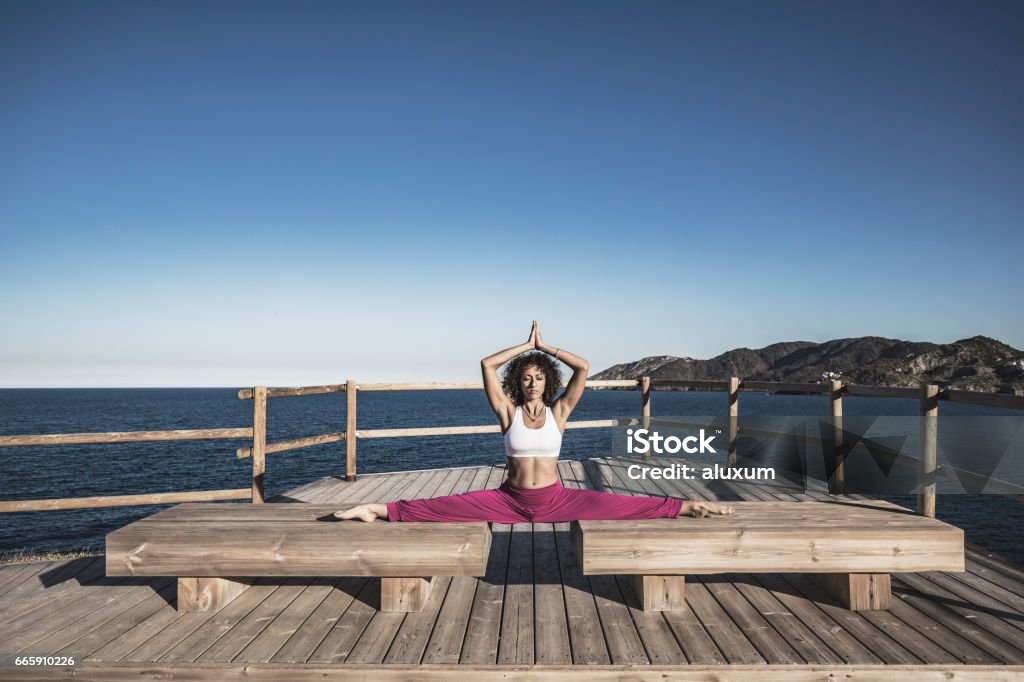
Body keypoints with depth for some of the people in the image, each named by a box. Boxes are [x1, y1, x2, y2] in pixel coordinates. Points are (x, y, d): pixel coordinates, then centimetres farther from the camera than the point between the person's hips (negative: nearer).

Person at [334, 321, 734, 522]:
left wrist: (546, 347, -6)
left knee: (615, 505, -14)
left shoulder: (558, 411, -1)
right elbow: (487, 365, -12)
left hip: (556, 500, 1)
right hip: (510, 500, 0)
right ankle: (380, 510, -15)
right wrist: (526, 346, -7)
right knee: (450, 506, -14)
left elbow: (583, 367, -11)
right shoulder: (508, 411, -2)